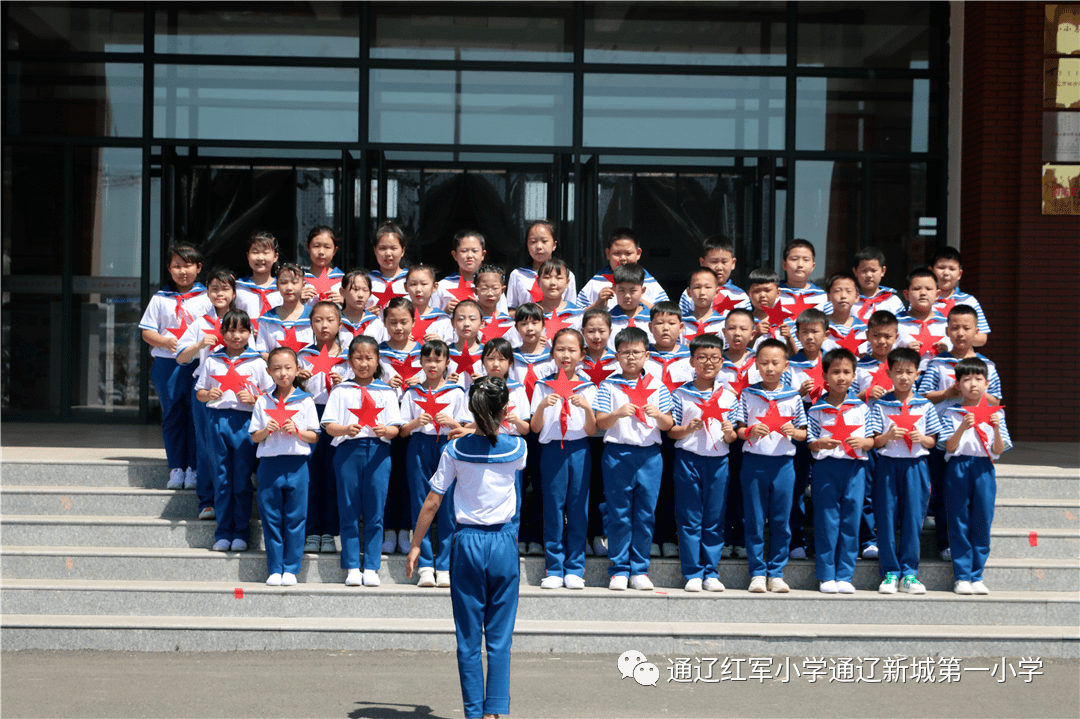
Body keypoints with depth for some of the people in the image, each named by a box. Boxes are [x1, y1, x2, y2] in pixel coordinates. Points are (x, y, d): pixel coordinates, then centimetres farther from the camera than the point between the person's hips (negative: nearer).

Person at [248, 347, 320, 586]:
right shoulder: (263, 402, 8)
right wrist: (266, 430, -10)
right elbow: (254, 437, 10)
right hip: (269, 463, 1)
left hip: (296, 464, -1)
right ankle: (274, 569, 10)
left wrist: (297, 431, -14)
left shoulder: (305, 401, 4)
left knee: (295, 517, 0)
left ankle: (290, 569, 8)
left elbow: (314, 437, 3)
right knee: (271, 518, 3)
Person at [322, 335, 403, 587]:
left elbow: (395, 429, 5)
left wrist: (385, 430, -17)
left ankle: (371, 568, 5)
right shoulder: (341, 391, 10)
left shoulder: (386, 391, 11)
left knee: (375, 512, -1)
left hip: (378, 451, 0)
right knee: (349, 512, 0)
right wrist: (346, 430, -18)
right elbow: (329, 426, 2)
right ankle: (352, 568, 6)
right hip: (347, 450, 0)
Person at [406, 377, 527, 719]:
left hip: (467, 543, 0)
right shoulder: (516, 448, -5)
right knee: (500, 637, 6)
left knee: (468, 637, 7)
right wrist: (491, 430, 28)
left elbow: (432, 503, -3)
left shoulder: (456, 450, -7)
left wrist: (416, 545, 5)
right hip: (503, 543, 1)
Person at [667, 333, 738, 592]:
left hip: (719, 461, 2)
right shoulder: (681, 394, 2)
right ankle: (693, 573, 7)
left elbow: (732, 438, 10)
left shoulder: (729, 396, 7)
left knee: (714, 520, 5)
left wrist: (729, 433, -12)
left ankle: (711, 573, 12)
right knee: (689, 519, 1)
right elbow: (671, 432, 2)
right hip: (688, 459, -2)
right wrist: (688, 429, -16)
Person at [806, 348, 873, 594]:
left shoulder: (861, 407, 6)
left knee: (851, 520, 1)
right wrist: (820, 444, -17)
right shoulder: (816, 409, 4)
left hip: (855, 466, 1)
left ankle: (845, 576, 9)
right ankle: (826, 576, 8)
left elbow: (872, 440, 8)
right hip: (826, 467, -1)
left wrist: (863, 442, -14)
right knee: (826, 520, -1)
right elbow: (810, 442, 5)